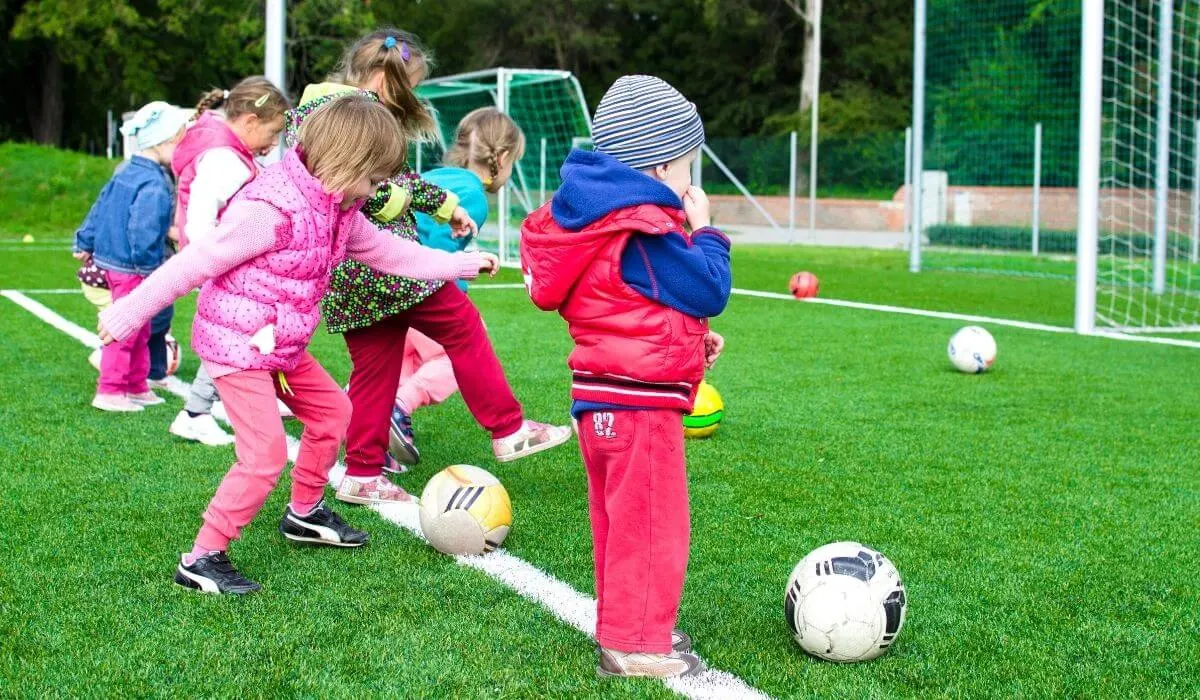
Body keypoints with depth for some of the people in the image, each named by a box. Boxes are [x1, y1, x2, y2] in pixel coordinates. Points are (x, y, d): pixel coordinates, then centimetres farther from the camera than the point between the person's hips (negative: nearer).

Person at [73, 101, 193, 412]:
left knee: (140, 331, 19)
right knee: (127, 330, -1)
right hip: (132, 269, -10)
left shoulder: (125, 173, 9)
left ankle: (137, 387, 28)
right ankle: (109, 391, 6)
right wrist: (150, 266, -20)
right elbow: (144, 232, -28)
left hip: (110, 258, 10)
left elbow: (100, 208, 16)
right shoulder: (154, 187, -22)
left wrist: (85, 243, 23)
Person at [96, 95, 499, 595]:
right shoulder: (272, 210, -27)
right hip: (235, 344, -10)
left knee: (332, 410, 20)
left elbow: (388, 253, 18)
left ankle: (304, 514, 39)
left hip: (282, 346, 10)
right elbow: (194, 262, -23)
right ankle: (201, 560, -3)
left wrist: (461, 264, 22)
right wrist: (130, 312, -19)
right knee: (266, 454, -14)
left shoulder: (338, 209, 3)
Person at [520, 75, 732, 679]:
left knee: (621, 521, 19)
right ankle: (636, 645, 5)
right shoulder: (647, 232, -20)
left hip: (601, 397, 10)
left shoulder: (601, 218, 12)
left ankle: (624, 627, 31)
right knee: (652, 524, -2)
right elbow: (709, 291, -16)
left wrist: (690, 335, 16)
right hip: (639, 401, -10)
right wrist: (704, 231, -1)